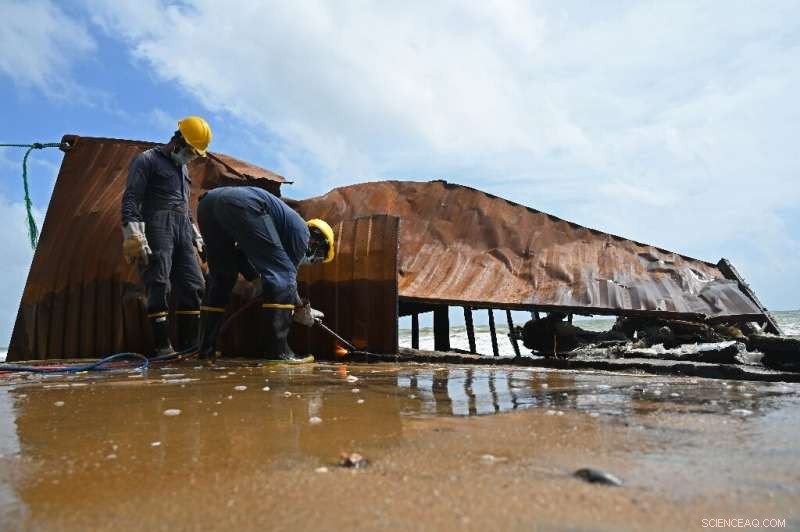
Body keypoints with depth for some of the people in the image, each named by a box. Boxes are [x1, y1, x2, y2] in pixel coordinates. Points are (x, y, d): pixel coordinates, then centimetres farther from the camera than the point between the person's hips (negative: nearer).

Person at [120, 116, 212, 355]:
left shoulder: (182, 168, 26)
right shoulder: (147, 160, 1)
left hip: (182, 231, 7)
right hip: (157, 228, -7)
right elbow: (130, 199, -8)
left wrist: (197, 237, 24)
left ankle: (188, 344, 3)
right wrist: (135, 237, -18)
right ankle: (163, 345, -8)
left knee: (193, 285, 0)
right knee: (159, 286, -12)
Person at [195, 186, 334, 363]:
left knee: (221, 279, 20)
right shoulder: (301, 230, 14)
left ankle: (206, 349, 19)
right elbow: (287, 273, 10)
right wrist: (301, 308, 27)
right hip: (242, 204, -10)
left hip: (208, 201, 10)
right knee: (281, 272, -4)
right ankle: (277, 350, -7)